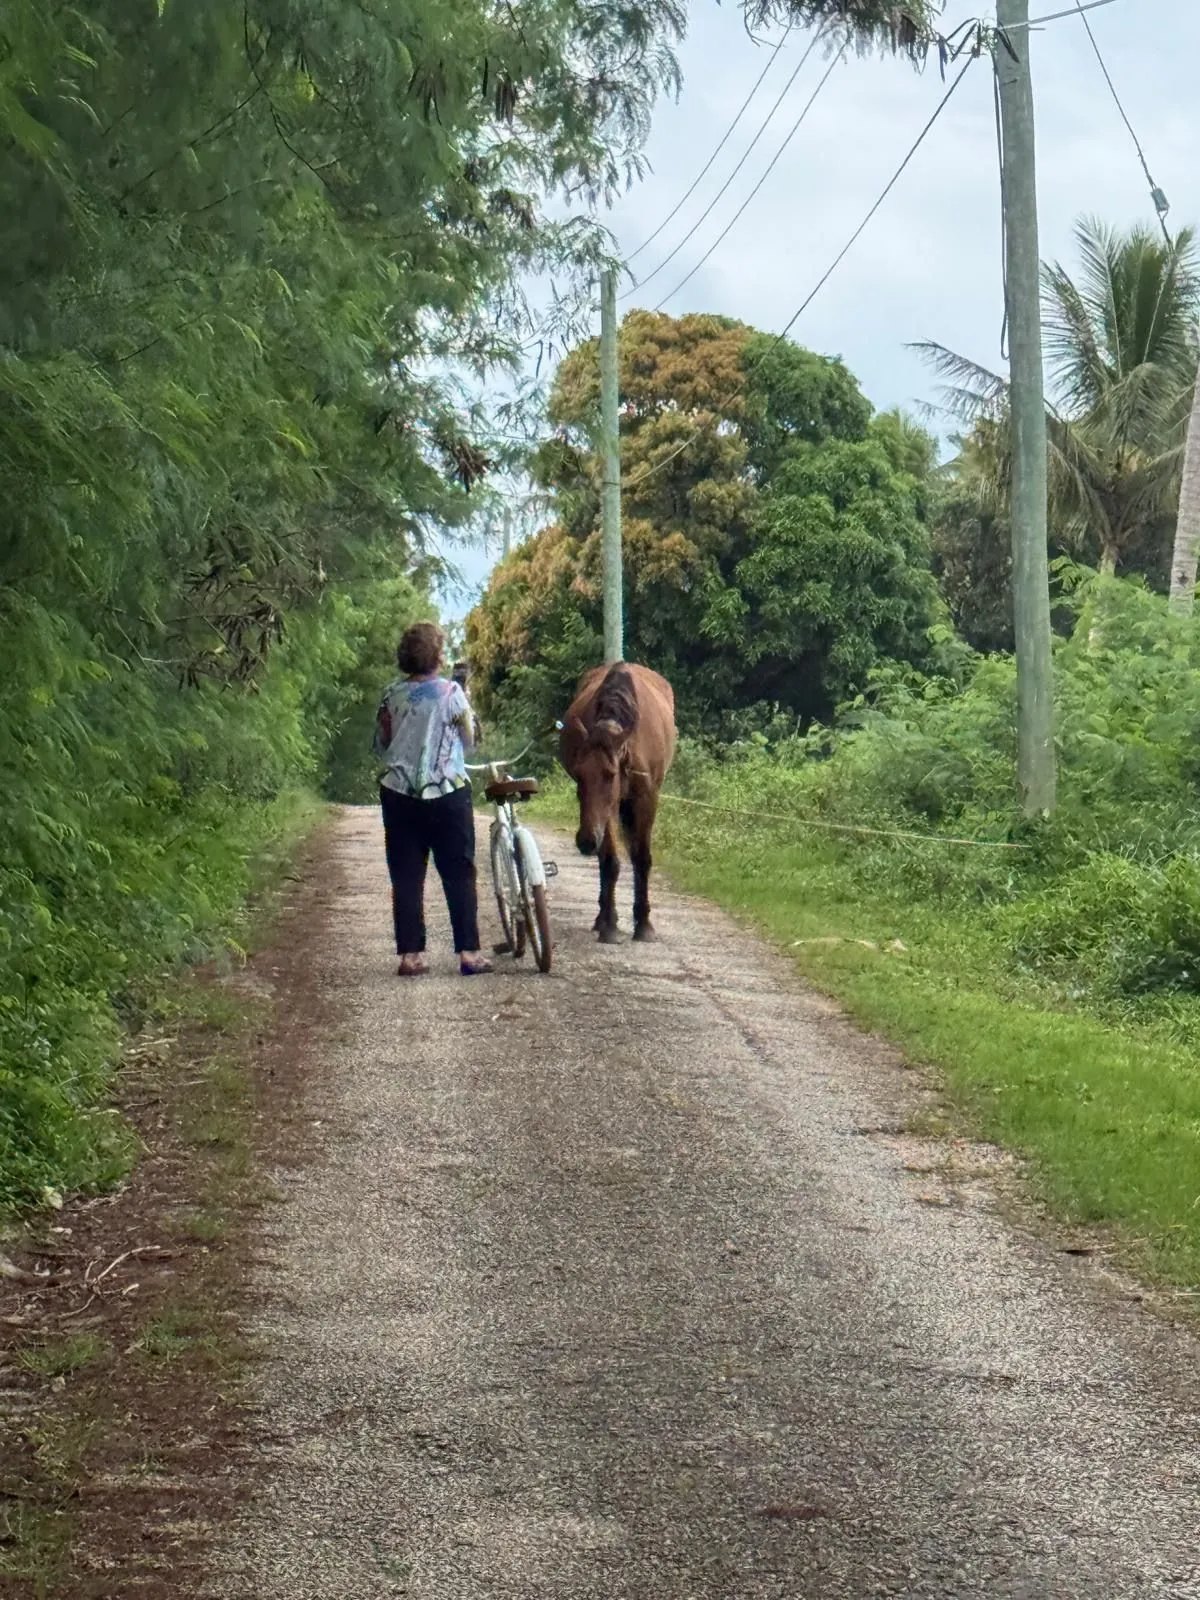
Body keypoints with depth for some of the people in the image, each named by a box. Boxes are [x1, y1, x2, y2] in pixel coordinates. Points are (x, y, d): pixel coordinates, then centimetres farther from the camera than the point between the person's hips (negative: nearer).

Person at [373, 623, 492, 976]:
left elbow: (380, 748, 8)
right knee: (459, 875, 5)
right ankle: (468, 953, 4)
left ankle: (410, 954, 3)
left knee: (406, 877, 5)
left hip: (399, 794, 3)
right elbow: (469, 741, 3)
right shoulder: (451, 692, -9)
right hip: (448, 793, -2)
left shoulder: (391, 695, 0)